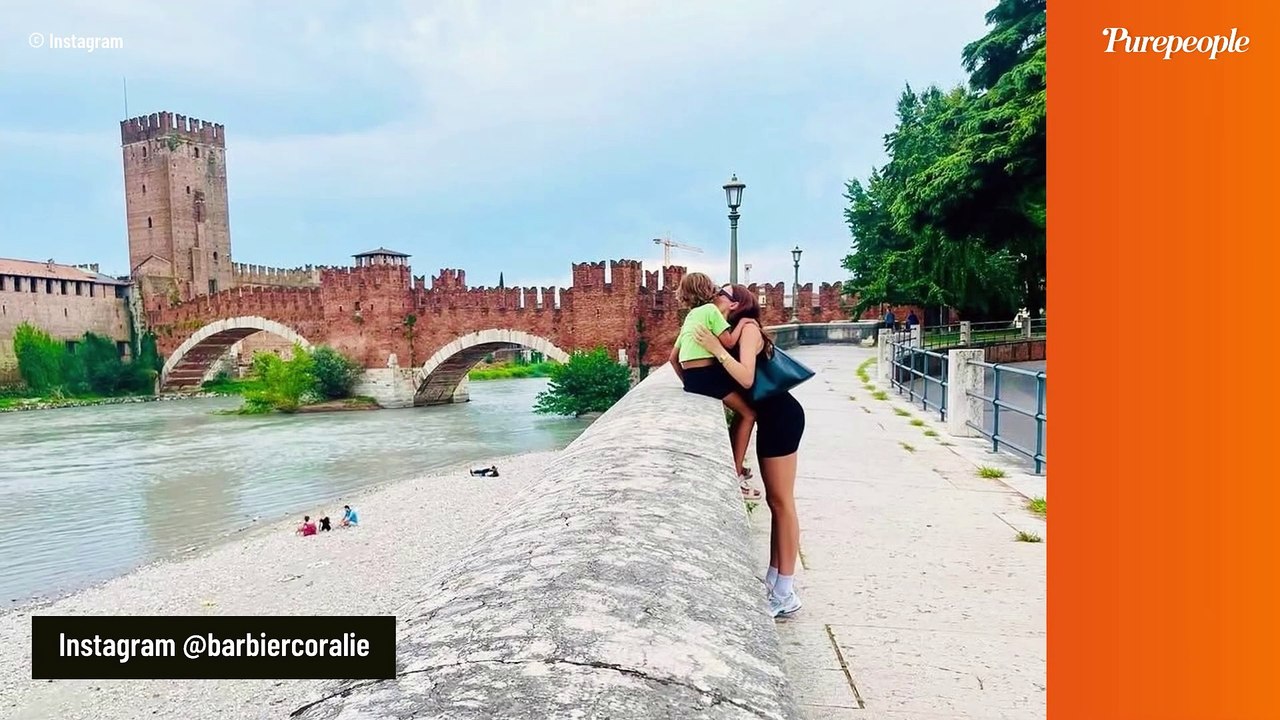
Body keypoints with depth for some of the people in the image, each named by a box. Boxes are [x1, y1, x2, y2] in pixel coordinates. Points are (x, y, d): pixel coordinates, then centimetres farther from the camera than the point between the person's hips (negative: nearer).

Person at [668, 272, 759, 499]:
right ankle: (736, 474, 1)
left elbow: (673, 357, 20)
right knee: (748, 413, 4)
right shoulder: (711, 309, -2)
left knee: (740, 411, 21)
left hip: (691, 377, 8)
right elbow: (728, 341, -12)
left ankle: (733, 464, 23)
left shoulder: (691, 316, 22)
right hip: (708, 374, -8)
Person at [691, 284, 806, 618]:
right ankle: (774, 581, 23)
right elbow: (727, 378, 9)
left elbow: (746, 378, -24)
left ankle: (785, 595, 1)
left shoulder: (748, 327, -11)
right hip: (770, 417, 10)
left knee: (782, 501, -5)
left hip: (781, 416, -10)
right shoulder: (737, 330, 15)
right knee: (775, 500, 13)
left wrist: (716, 348, -20)